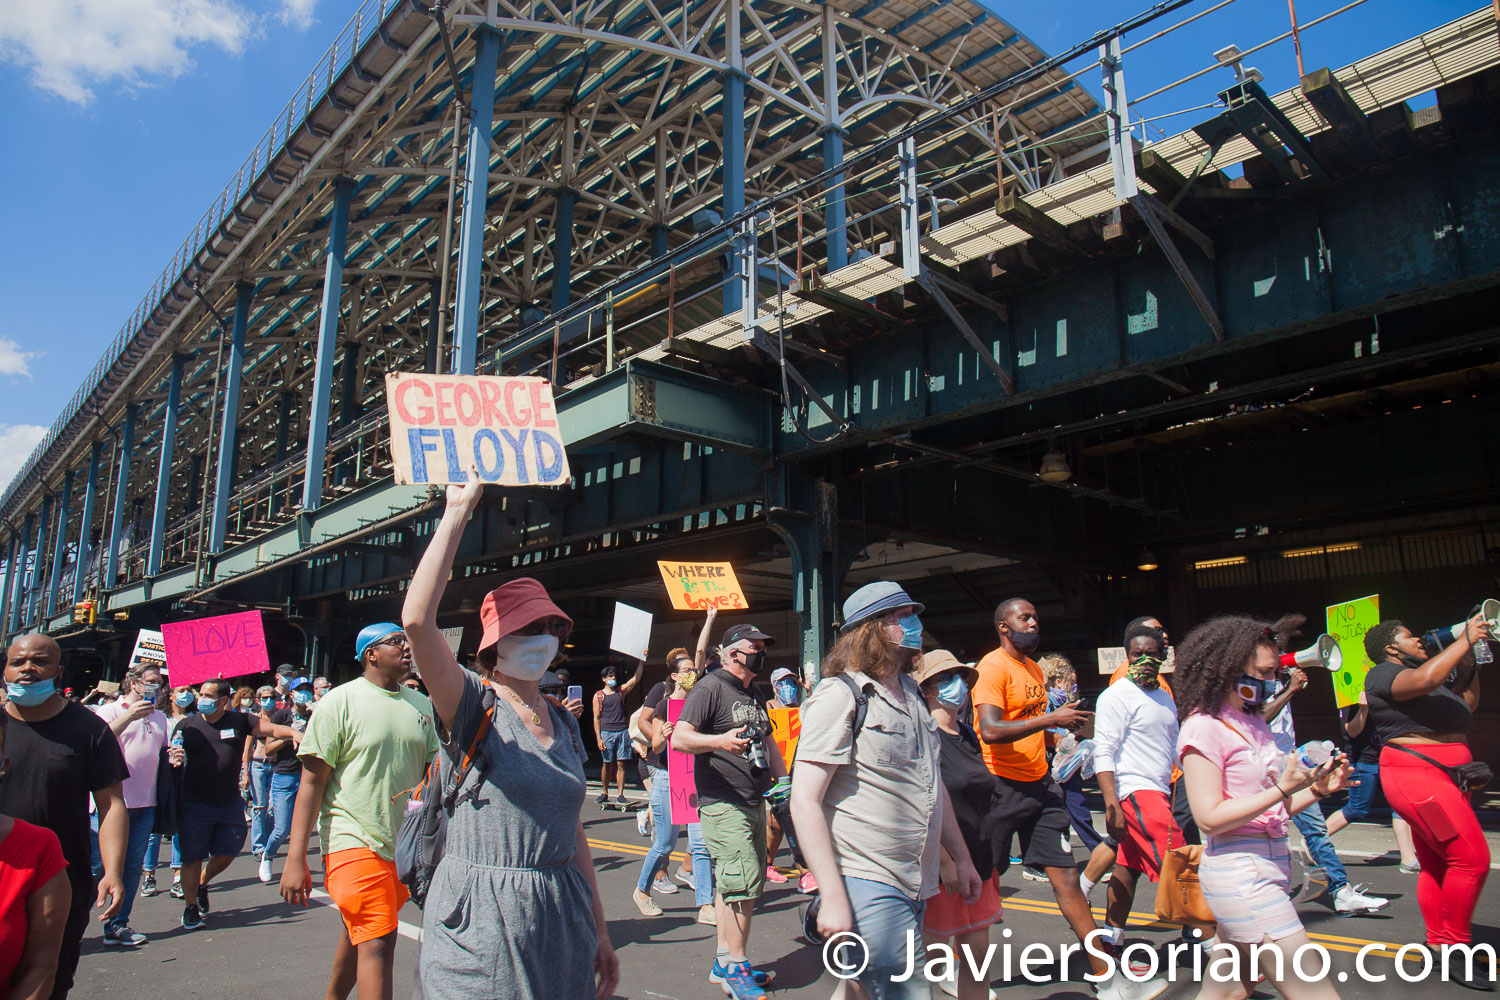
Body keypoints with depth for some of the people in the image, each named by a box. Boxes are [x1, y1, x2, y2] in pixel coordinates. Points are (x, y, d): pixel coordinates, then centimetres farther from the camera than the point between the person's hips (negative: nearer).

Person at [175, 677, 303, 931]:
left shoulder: (240, 722, 0)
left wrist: (293, 733, -25)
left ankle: (202, 884, 36)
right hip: (195, 803, -1)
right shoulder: (186, 726, 2)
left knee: (227, 852, 7)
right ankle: (190, 907, 21)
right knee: (192, 858, 3)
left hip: (230, 803, 1)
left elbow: (272, 729, -6)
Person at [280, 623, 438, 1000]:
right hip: (355, 841, -5)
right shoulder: (340, 701, -7)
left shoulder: (421, 705, 8)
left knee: (361, 934, 19)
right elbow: (312, 781, -9)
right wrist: (295, 860, -12)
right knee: (377, 942, -11)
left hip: (406, 844, 5)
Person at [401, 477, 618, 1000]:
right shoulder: (472, 706, -8)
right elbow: (416, 621, -26)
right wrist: (457, 514, -23)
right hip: (481, 923, -5)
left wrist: (599, 932, 14)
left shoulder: (565, 723, 9)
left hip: (561, 917, 5)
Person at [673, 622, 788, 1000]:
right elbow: (680, 738, -20)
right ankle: (735, 967, 2)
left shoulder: (754, 694, 17)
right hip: (722, 803, -9)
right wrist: (721, 741, -36)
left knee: (732, 884, 14)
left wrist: (785, 779, 23)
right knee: (743, 883, -12)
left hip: (754, 802, 9)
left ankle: (724, 963, 24)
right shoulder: (710, 688, -10)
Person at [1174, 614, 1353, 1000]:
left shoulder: (1254, 723, 15)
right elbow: (1210, 818, -17)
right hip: (1238, 871, -8)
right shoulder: (1204, 726, -11)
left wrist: (1317, 788, 3)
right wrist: (1283, 788, -17)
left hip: (1271, 863, 8)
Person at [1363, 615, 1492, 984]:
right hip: (1417, 774, -10)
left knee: (1437, 864, 11)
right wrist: (1465, 640, -20)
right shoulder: (1384, 674, -10)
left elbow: (1467, 703, 28)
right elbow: (1426, 678, -31)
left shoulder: (1417, 673, 19)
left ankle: (1438, 946, 17)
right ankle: (1454, 947, -6)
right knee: (1471, 857, -14)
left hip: (1446, 779, 10)